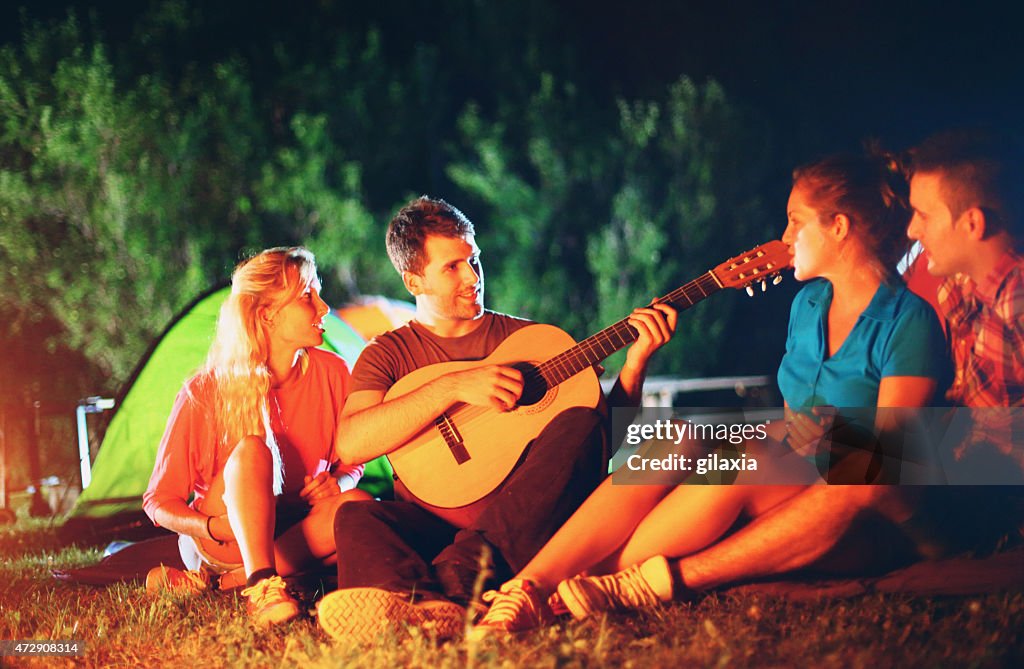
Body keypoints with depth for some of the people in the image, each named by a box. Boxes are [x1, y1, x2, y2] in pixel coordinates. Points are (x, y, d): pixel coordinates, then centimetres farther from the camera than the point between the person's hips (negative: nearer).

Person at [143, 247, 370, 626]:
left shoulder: (330, 374, -5)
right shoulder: (205, 393, -14)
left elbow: (352, 464, 8)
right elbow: (158, 502, -7)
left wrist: (336, 483, -17)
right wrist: (214, 528, -28)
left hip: (294, 534, 4)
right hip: (218, 545, -3)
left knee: (357, 505, -29)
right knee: (251, 450, -31)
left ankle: (217, 580, -24)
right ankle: (262, 587, -48)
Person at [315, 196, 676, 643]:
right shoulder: (389, 354, 13)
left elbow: (612, 434, 15)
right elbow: (349, 447, -8)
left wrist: (636, 360, 0)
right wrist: (453, 387, -15)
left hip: (528, 530, 1)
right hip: (433, 529, -1)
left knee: (580, 425, -25)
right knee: (355, 517, -30)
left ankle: (455, 575, -43)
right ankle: (425, 605, -64)